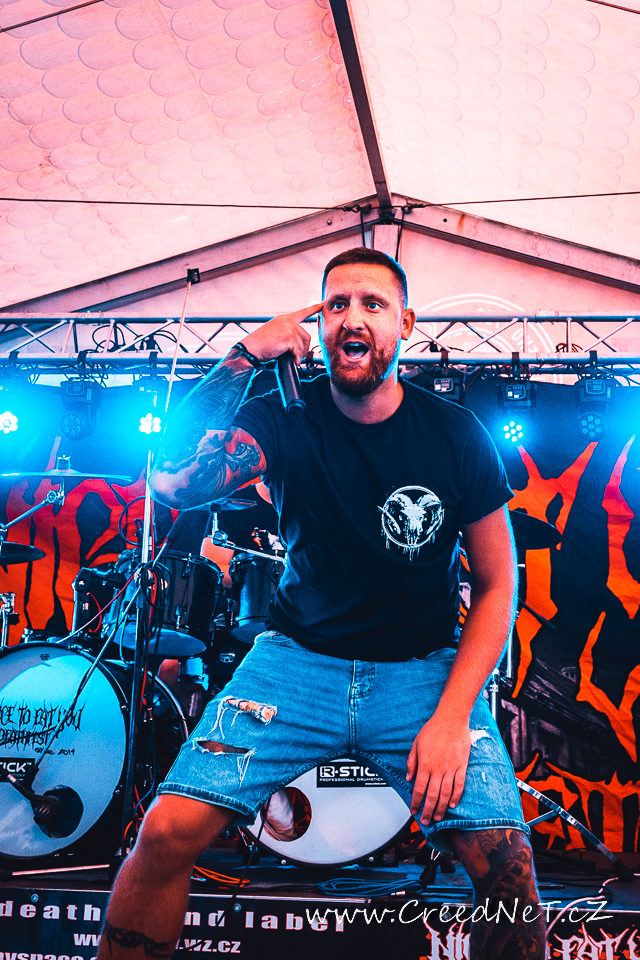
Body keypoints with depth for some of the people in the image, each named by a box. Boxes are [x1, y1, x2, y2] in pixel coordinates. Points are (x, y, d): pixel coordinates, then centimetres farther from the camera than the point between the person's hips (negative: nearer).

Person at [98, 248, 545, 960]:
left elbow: (497, 585, 1)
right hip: (298, 655, 0)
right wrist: (244, 359, -20)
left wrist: (452, 714, -11)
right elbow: (174, 484, -20)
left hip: (422, 666, 0)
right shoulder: (284, 419, -3)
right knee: (168, 832, -17)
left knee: (504, 859, -18)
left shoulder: (457, 435, -3)